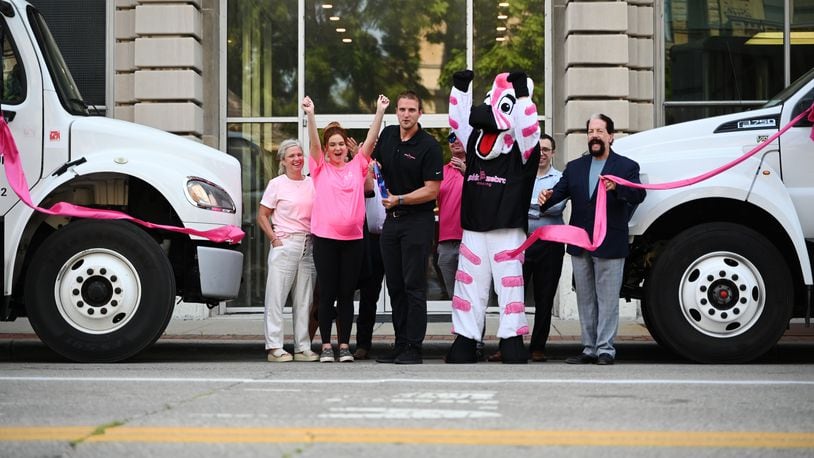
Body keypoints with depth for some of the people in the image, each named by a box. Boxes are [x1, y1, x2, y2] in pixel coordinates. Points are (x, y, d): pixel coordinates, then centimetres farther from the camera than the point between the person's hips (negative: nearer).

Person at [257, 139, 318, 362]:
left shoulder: (312, 184, 12)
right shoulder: (277, 184, 2)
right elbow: (262, 216, 2)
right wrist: (275, 239, -7)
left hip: (308, 245, 4)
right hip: (284, 244, -4)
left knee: (304, 298, 6)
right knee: (277, 296, -5)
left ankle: (303, 348, 10)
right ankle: (274, 348, -3)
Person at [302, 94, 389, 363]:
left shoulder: (357, 167, 10)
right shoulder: (321, 169, 6)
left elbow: (371, 139, 2)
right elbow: (314, 142, -8)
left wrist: (380, 112, -8)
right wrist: (310, 115, -22)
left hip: (352, 239, 2)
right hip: (325, 238, -2)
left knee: (347, 294, 5)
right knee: (327, 294, 1)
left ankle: (344, 345, 10)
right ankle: (326, 346, 6)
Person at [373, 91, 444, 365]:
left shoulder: (429, 146, -11)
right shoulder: (388, 136, 9)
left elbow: (432, 190, -14)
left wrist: (399, 200, -17)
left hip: (418, 221, -7)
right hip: (391, 219, 7)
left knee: (414, 285, -7)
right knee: (394, 285, 9)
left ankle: (414, 348, -5)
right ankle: (400, 344, 15)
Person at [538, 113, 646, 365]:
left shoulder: (626, 166, 1)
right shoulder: (574, 167, 15)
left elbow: (638, 195, -15)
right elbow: (560, 190, 1)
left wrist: (617, 187, -35)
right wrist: (546, 198, -22)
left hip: (610, 244, -5)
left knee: (607, 299, -2)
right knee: (585, 299, 11)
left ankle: (605, 349, 1)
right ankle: (589, 348, 18)